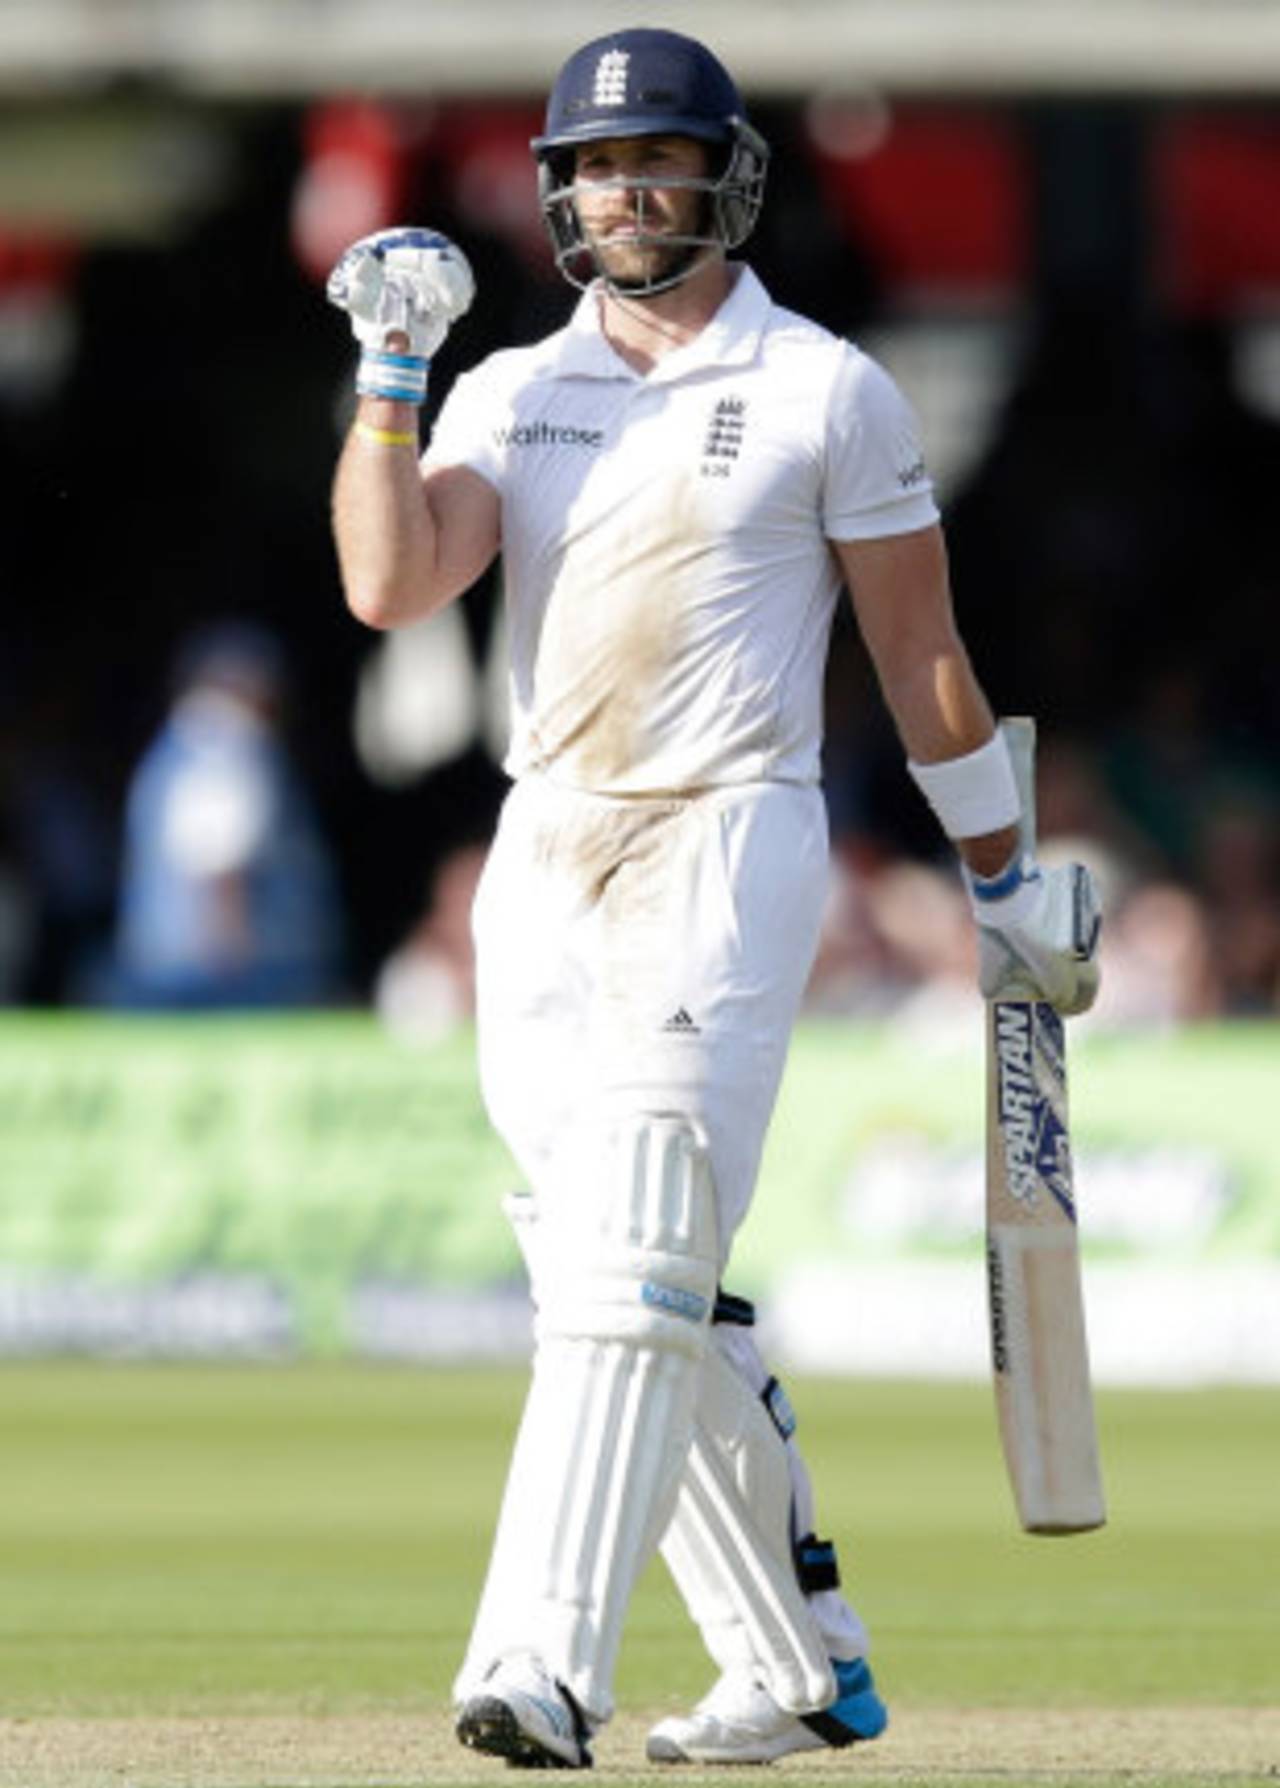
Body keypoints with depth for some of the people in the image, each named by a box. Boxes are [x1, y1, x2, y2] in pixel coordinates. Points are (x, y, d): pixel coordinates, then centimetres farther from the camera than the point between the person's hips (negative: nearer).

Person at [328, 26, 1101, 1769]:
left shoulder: (827, 394, 0)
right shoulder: (511, 391, 11)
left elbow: (919, 650, 4)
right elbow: (389, 585, -4)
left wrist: (1005, 879, 7)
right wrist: (388, 371, -8)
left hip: (728, 850, -6)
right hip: (542, 868, 6)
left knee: (632, 1266, -18)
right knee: (631, 1286, 7)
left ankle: (543, 1670, -28)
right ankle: (802, 1667, 17)